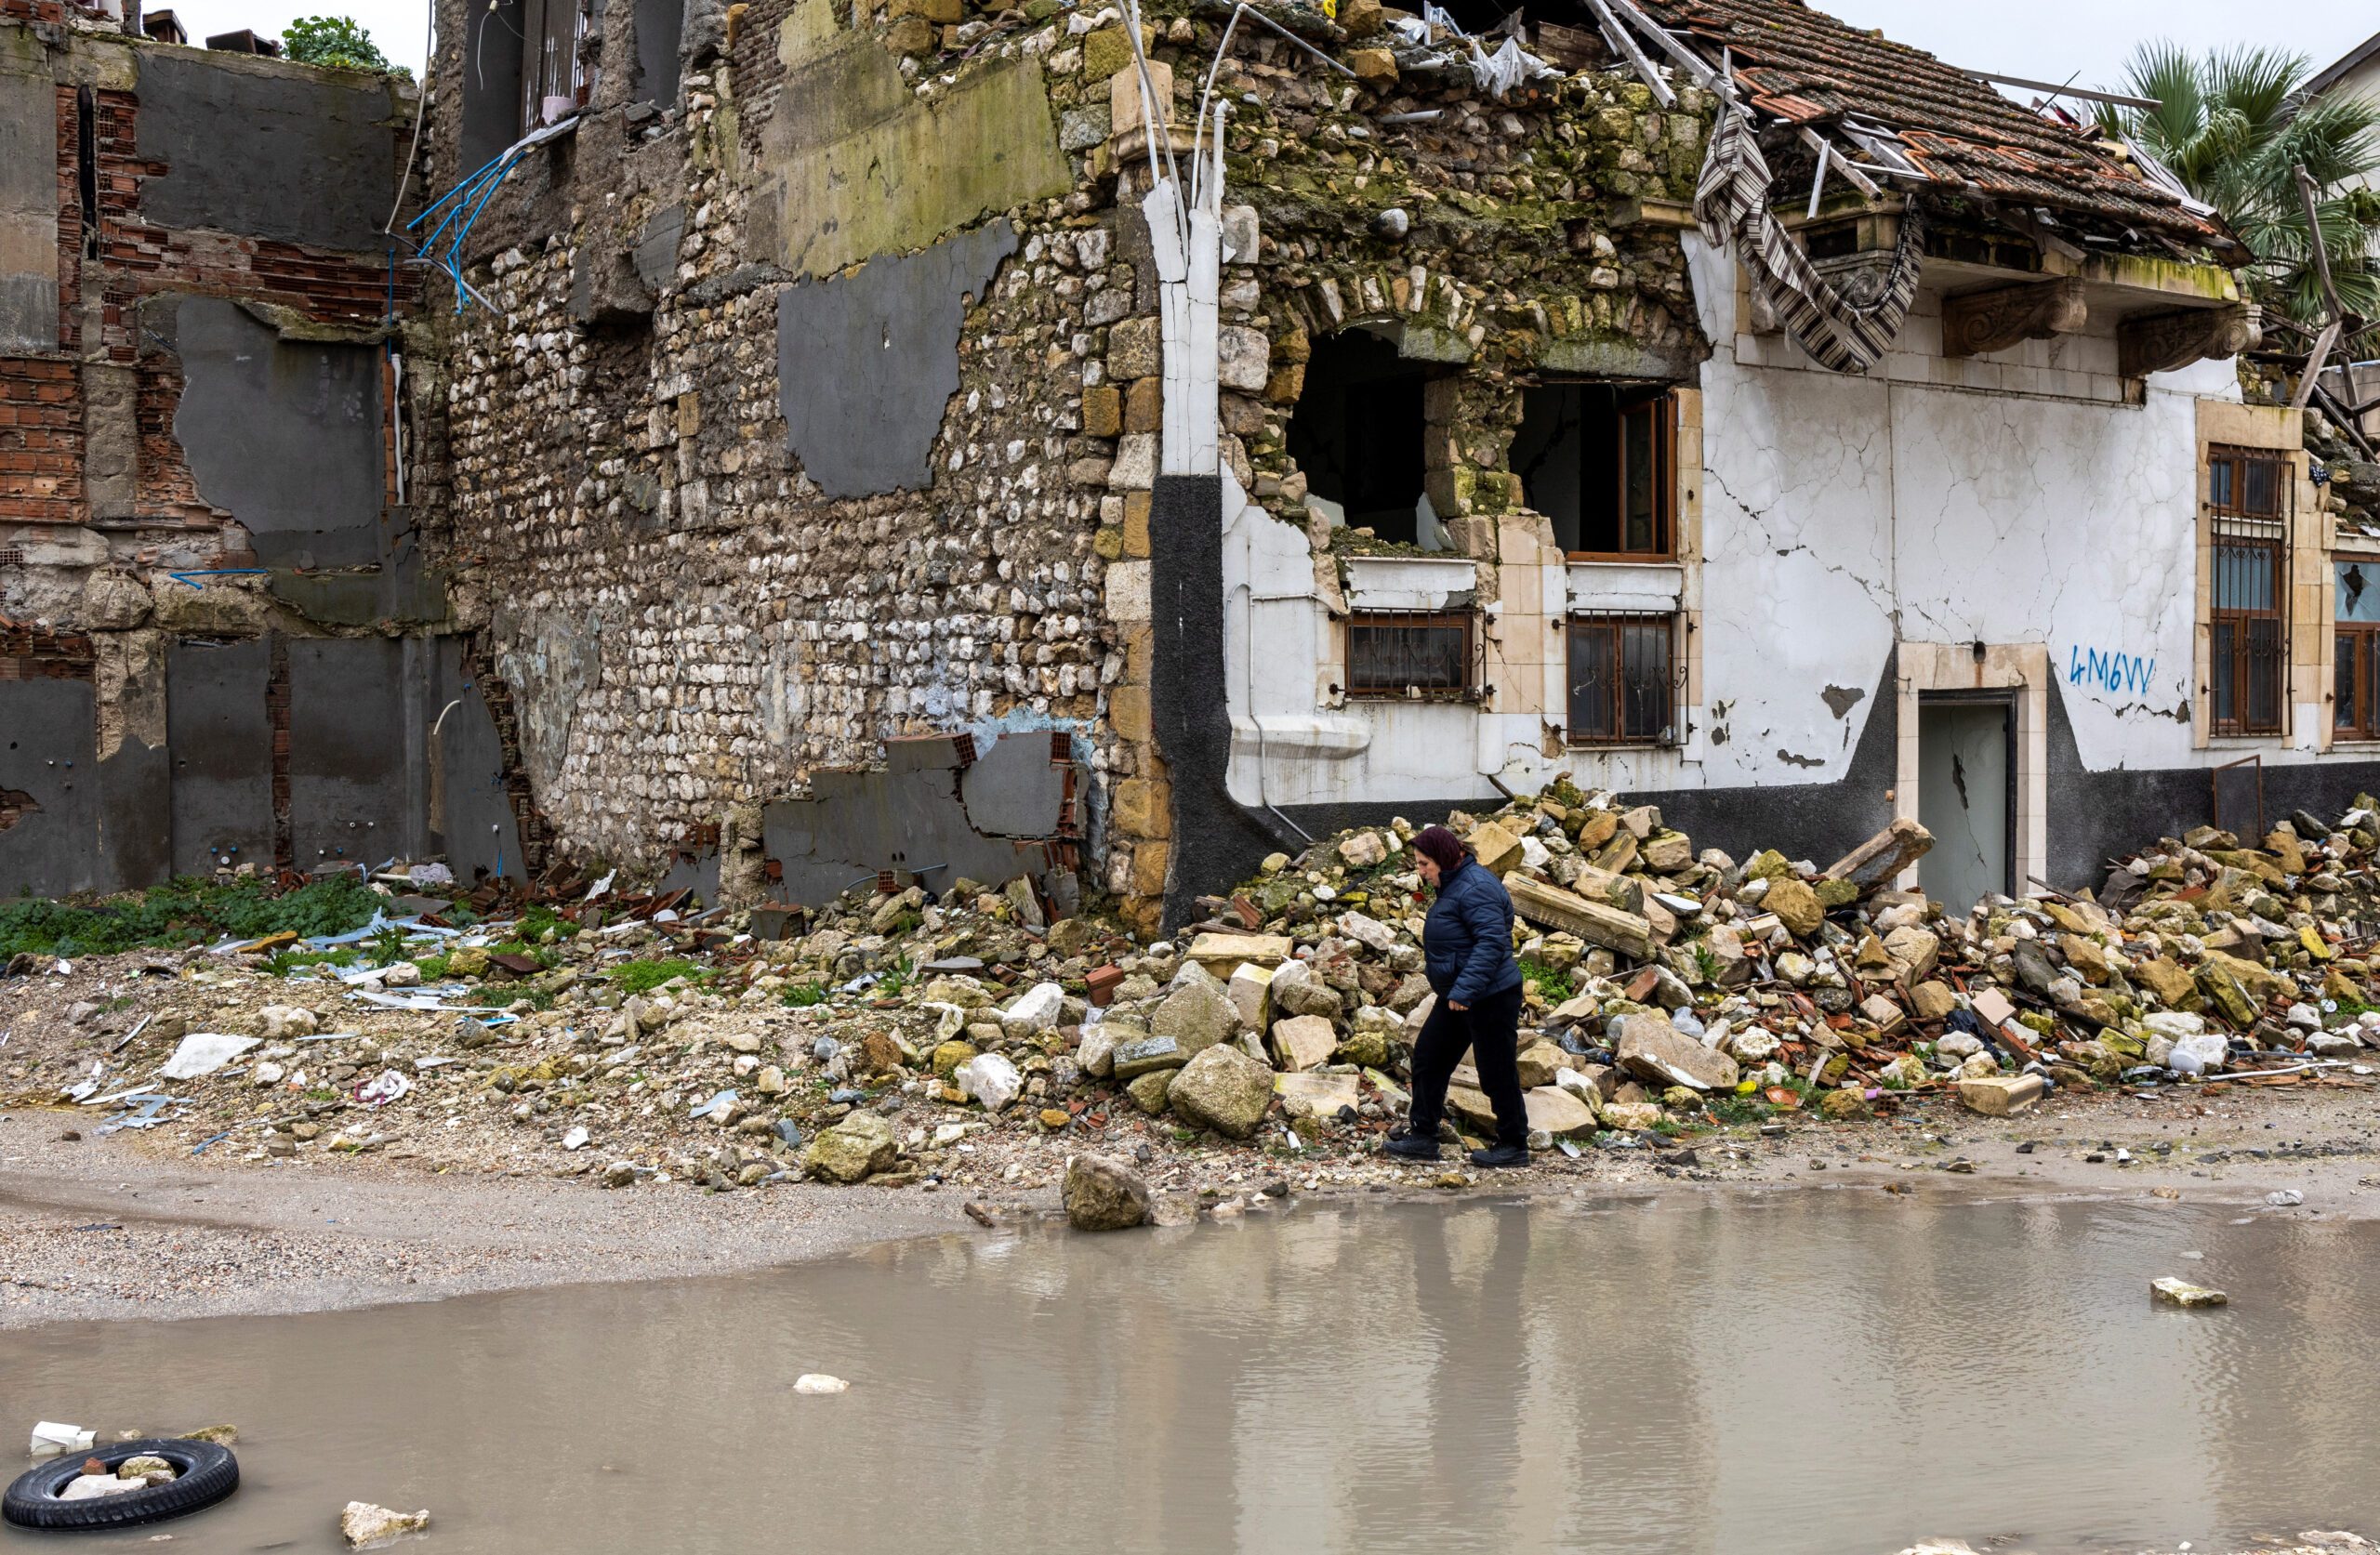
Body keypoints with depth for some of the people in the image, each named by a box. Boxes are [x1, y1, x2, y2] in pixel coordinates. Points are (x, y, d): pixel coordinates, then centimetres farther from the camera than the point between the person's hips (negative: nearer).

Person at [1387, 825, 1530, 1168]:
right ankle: (1422, 1136, 18)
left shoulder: (1474, 889, -21)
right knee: (1428, 1058, 12)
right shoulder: (1454, 885, 12)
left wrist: (1464, 990, -32)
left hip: (1490, 997, -11)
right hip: (1457, 995, 11)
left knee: (1497, 1072, 0)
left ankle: (1514, 1146, 13)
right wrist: (1442, 978, 24)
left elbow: (1492, 941, -29)